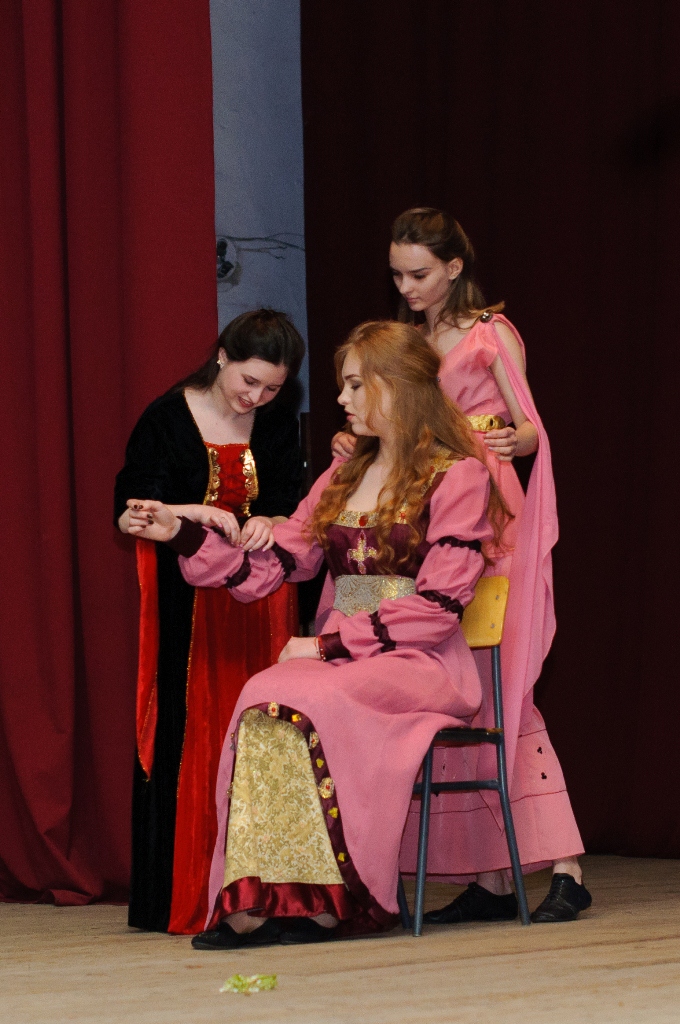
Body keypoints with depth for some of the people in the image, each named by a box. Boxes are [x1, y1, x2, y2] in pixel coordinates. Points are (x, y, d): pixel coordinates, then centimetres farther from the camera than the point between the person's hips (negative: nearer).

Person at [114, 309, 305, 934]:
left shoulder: (277, 424, 6)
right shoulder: (167, 419, -5)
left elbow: (290, 509, 6)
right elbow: (130, 514, -8)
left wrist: (267, 524, -16)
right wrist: (197, 515, -22)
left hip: (260, 600, 3)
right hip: (189, 604, -3)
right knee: (189, 737, -6)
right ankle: (185, 899, -3)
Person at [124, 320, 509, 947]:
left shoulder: (456, 477, 0)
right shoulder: (340, 482, 23)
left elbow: (437, 607, -10)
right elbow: (264, 572, 13)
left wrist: (331, 645, -13)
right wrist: (183, 534, 2)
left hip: (425, 665, -5)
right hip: (343, 659, 5)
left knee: (297, 700, -33)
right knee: (264, 700, -28)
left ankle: (326, 900, -29)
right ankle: (264, 900, -34)